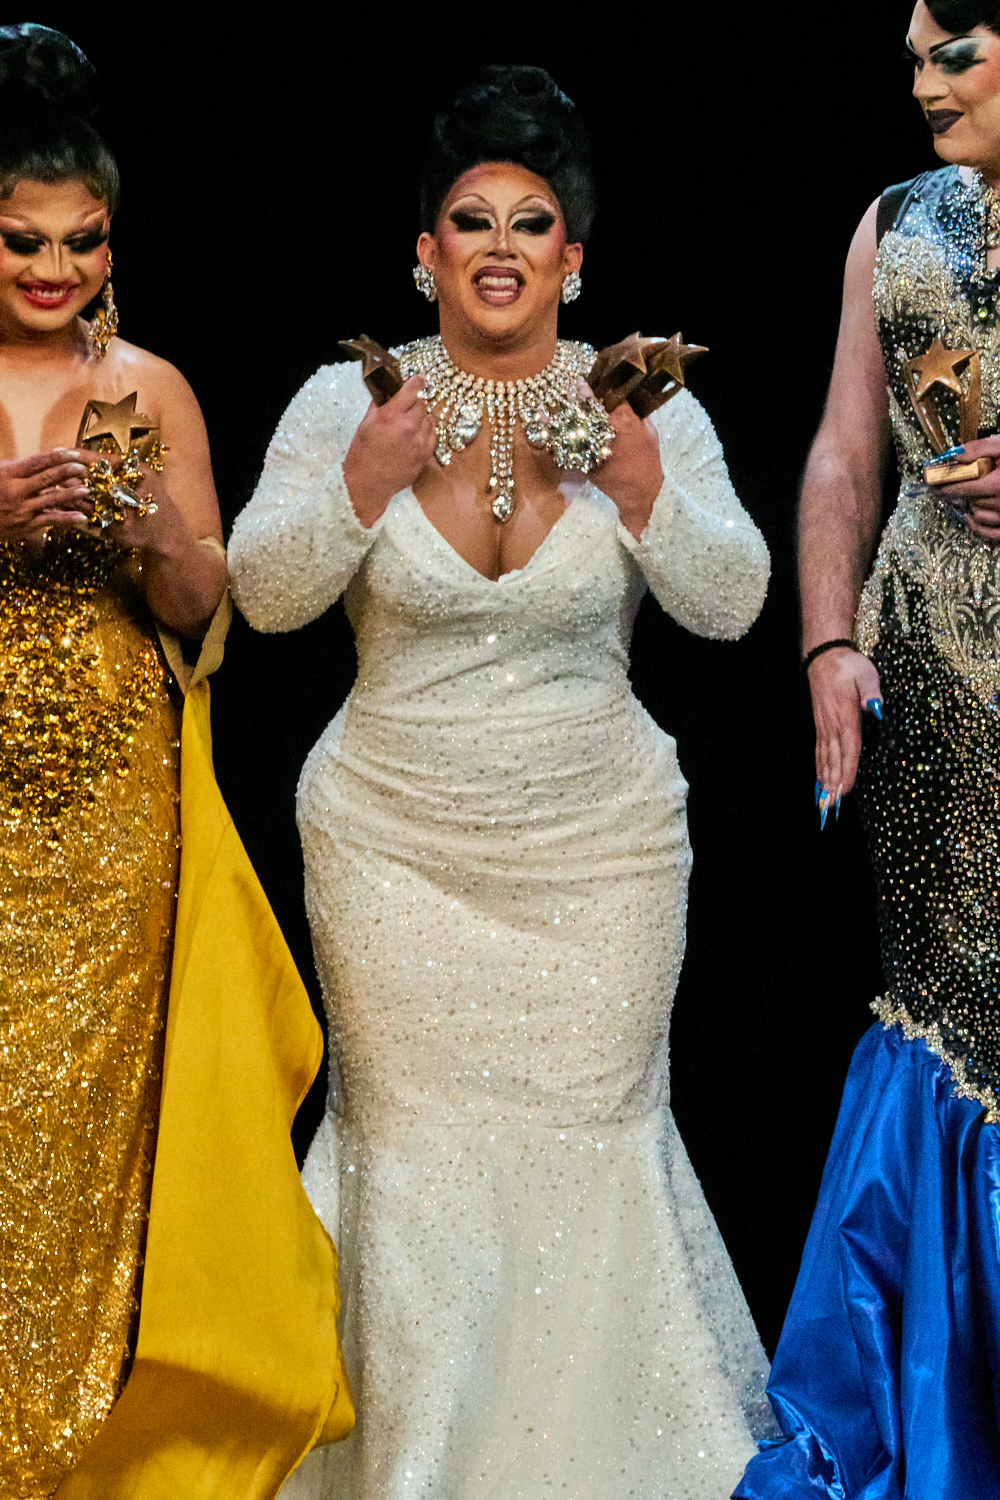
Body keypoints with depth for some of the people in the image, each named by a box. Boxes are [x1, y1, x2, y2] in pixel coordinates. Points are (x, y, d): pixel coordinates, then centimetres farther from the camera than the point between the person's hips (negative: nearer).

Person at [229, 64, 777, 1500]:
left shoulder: (645, 407, -3)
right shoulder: (348, 398, -5)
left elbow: (733, 604, -7)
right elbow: (263, 593, -7)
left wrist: (641, 492, -23)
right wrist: (364, 485, -22)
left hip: (601, 845, 1)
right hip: (396, 843, 0)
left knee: (592, 1129, 7)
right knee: (414, 1140, 4)